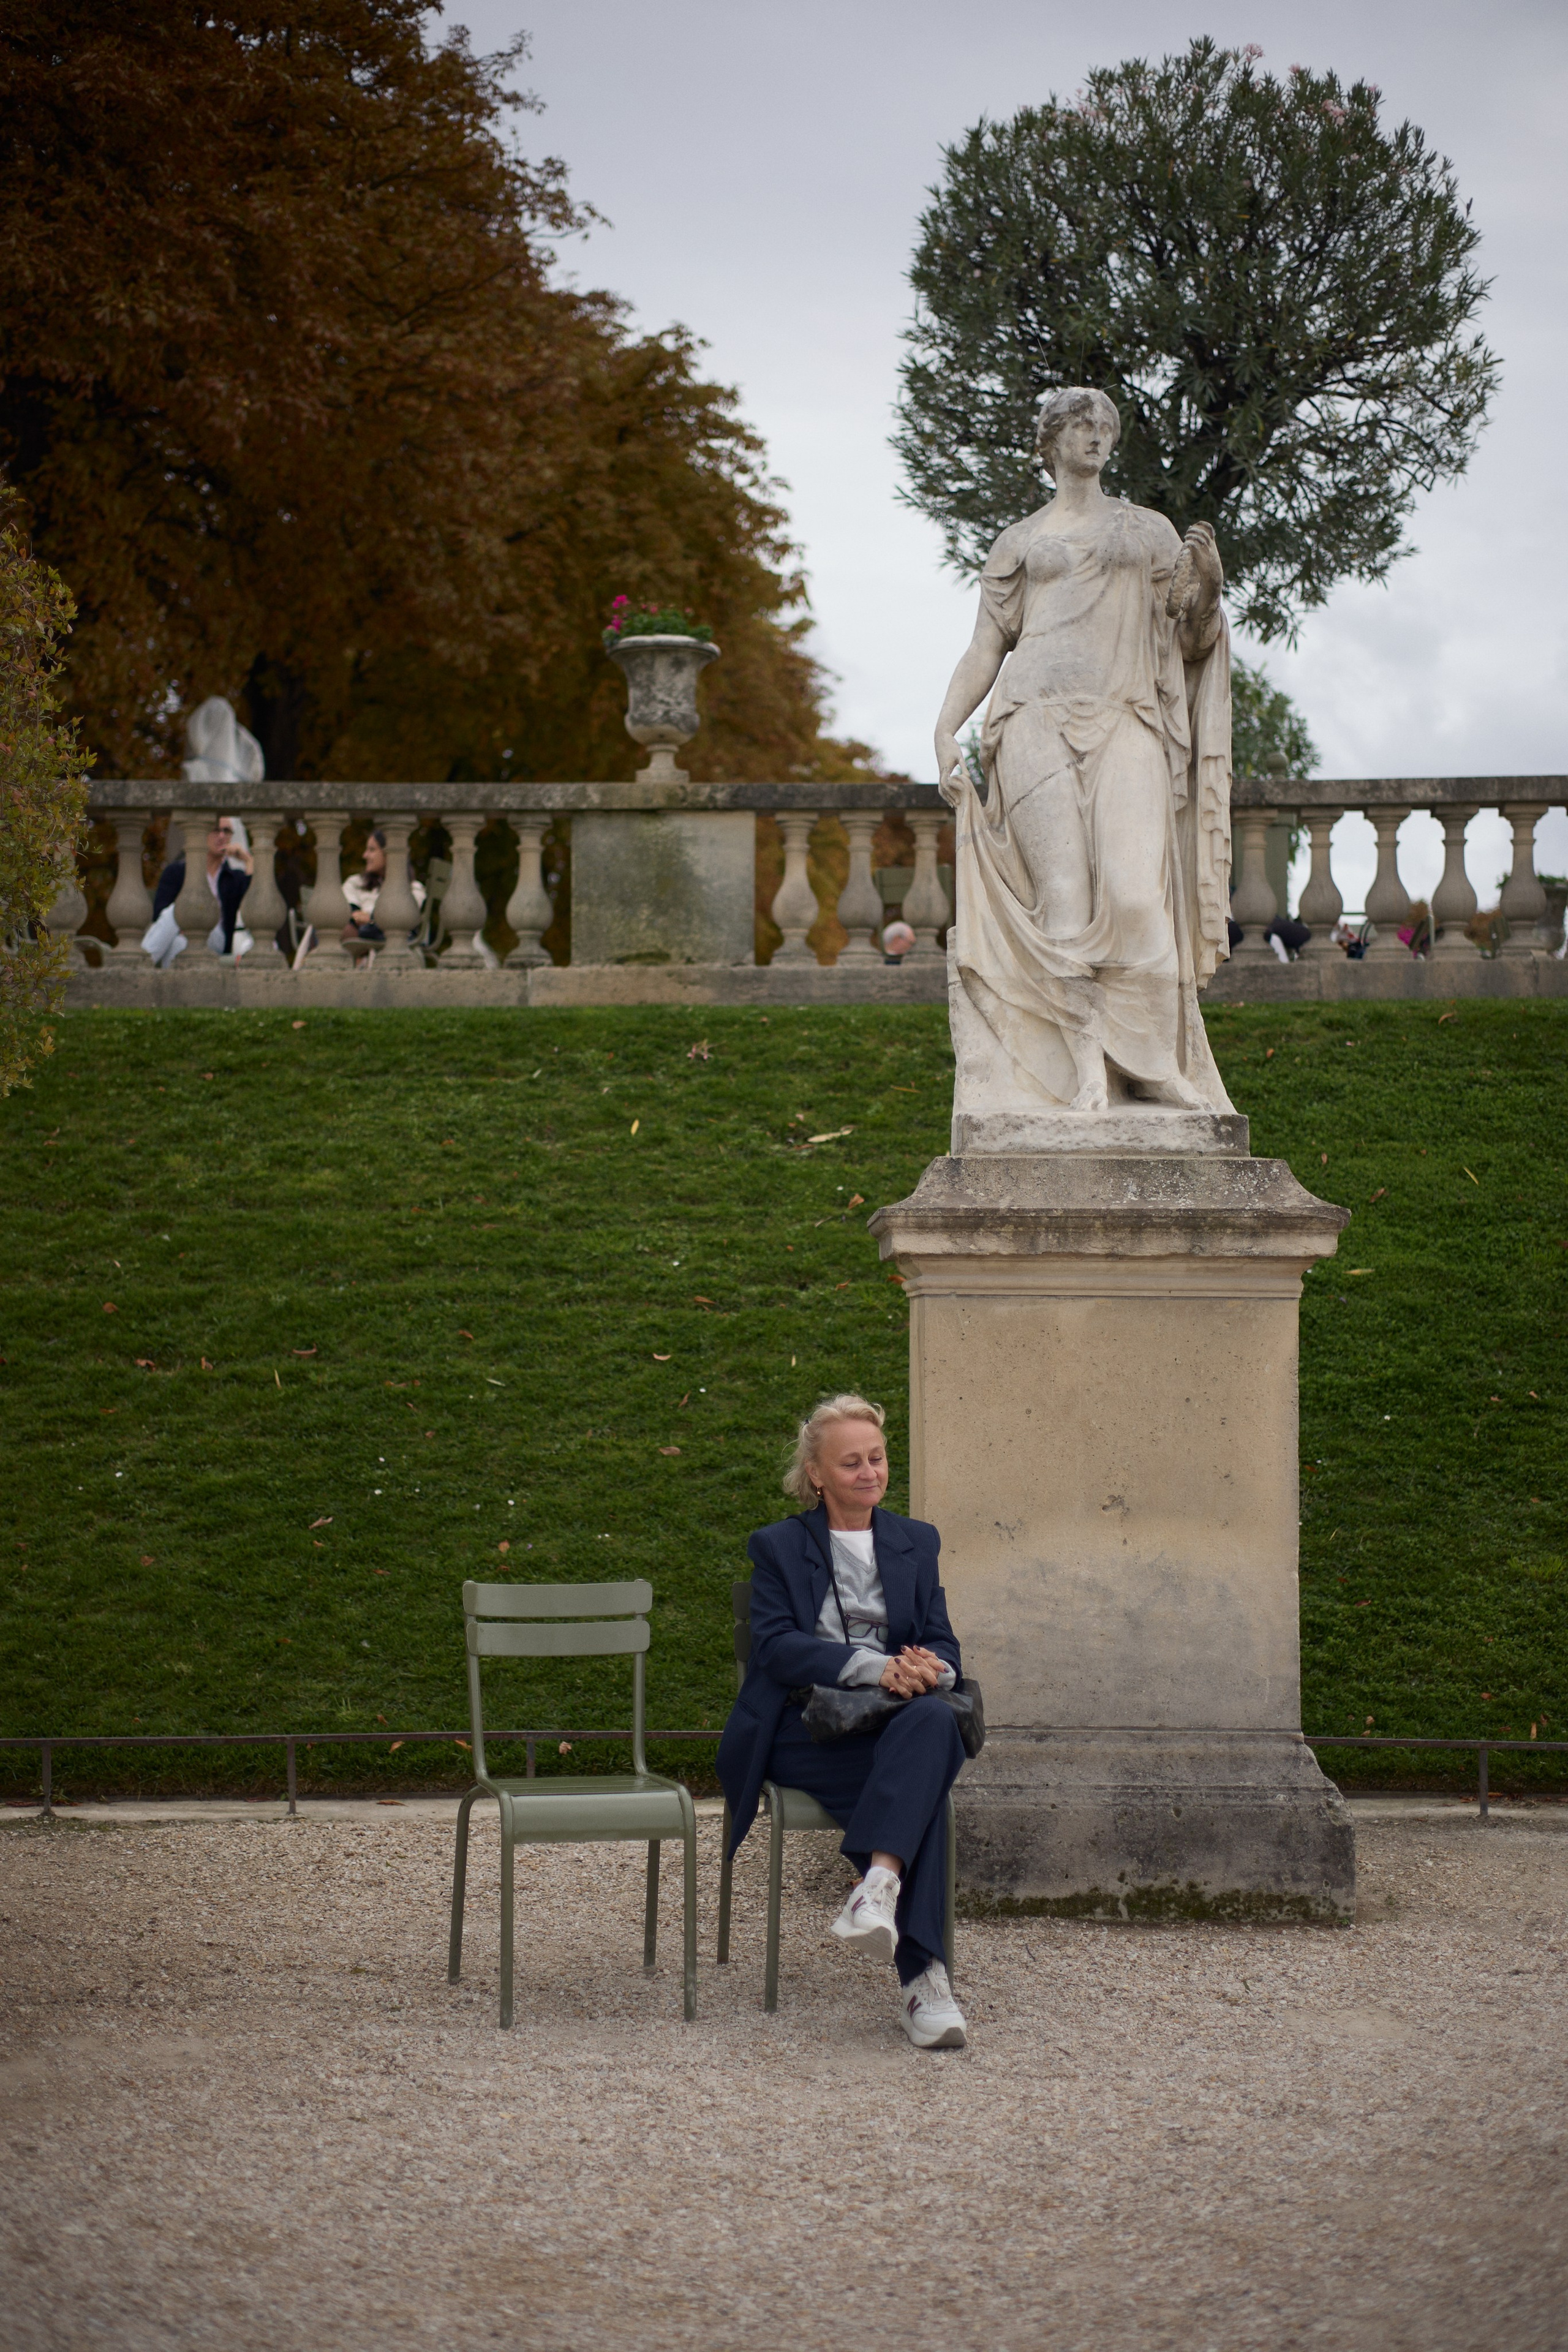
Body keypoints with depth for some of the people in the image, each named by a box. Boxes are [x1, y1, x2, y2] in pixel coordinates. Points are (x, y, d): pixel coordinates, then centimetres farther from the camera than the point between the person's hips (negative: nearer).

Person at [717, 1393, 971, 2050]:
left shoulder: (917, 1542, 21)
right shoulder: (777, 1546, 11)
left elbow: (943, 1643, 12)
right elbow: (778, 1646, -5)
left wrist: (932, 1667, -16)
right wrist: (876, 1668, -21)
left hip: (895, 1722, 3)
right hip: (803, 1729, -3)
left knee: (933, 1721, -37)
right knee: (921, 1779, -33)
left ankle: (880, 1885, -51)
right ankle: (921, 1975, -40)